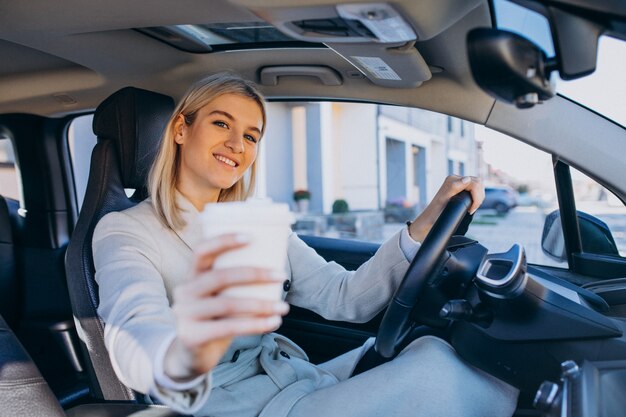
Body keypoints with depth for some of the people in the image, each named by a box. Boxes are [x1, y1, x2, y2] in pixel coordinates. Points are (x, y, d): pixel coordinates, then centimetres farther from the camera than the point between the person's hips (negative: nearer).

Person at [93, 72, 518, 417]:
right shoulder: (124, 230, -5)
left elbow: (345, 297, 0)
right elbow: (135, 332, -27)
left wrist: (426, 224, -14)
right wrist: (180, 360, -51)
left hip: (299, 383, 6)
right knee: (436, 371, -22)